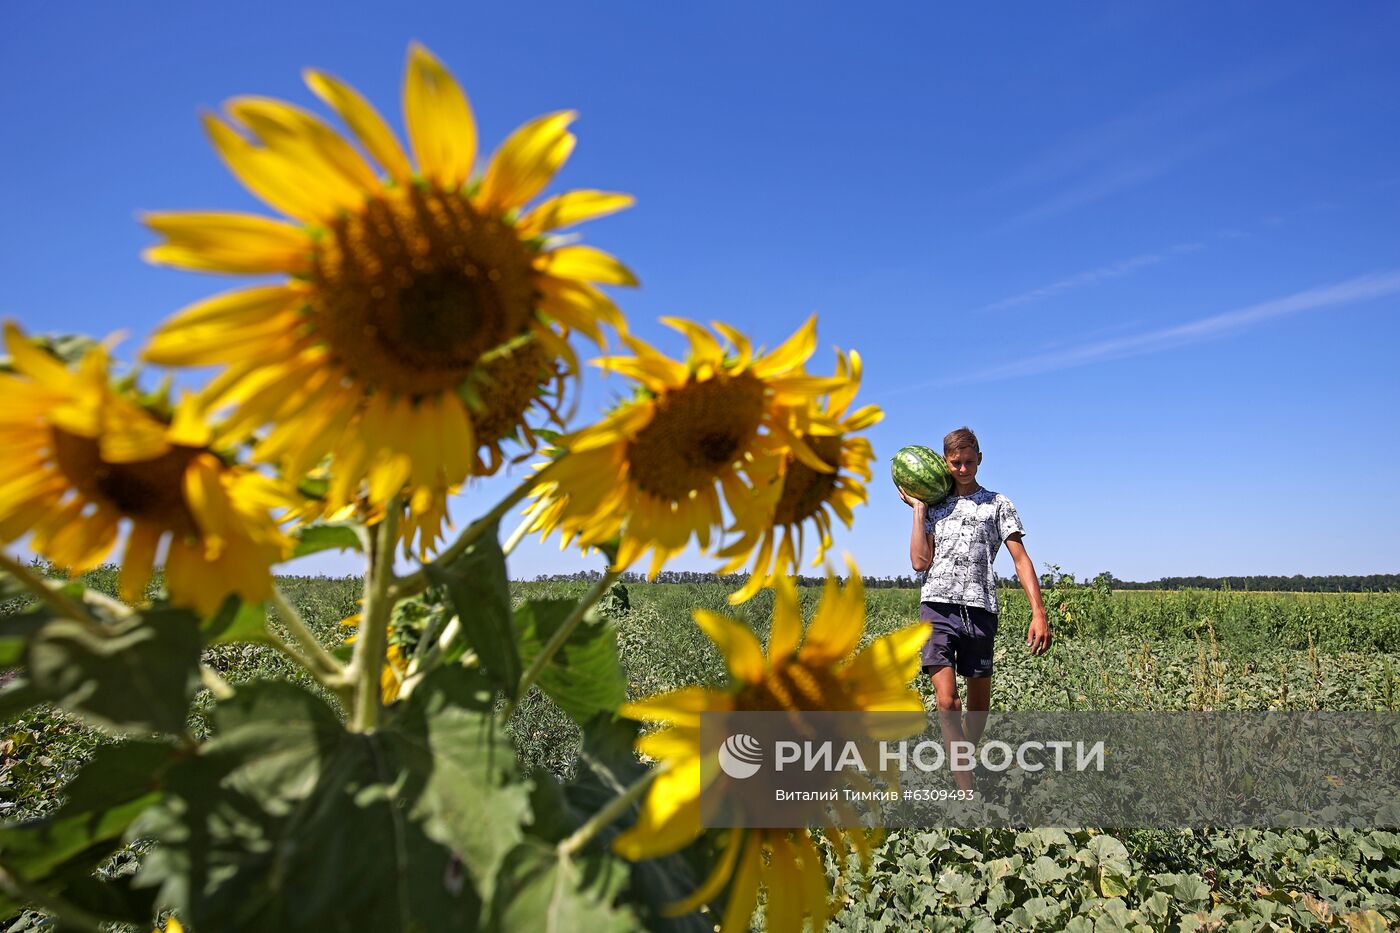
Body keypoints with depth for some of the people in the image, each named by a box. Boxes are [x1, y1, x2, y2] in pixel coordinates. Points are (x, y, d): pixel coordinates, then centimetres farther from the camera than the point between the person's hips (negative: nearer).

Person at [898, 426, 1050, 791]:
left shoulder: (997, 504, 12)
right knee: (946, 701, -12)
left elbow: (1021, 559, 5)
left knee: (979, 702, 9)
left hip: (980, 610, 0)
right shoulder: (935, 507, 17)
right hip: (938, 607, 0)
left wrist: (1039, 612, -6)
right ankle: (967, 792, -8)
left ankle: (962, 766, 32)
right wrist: (918, 509, 8)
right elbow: (920, 562, 6)